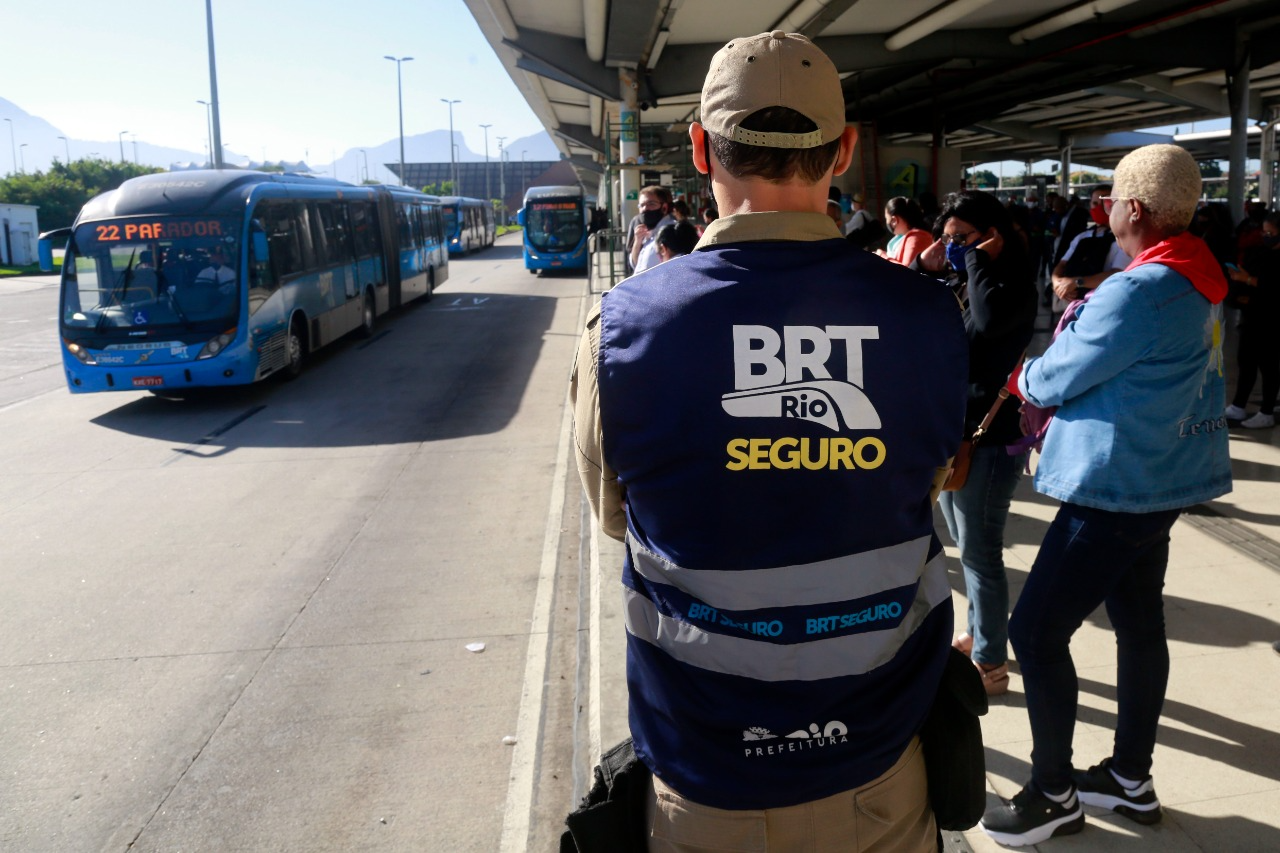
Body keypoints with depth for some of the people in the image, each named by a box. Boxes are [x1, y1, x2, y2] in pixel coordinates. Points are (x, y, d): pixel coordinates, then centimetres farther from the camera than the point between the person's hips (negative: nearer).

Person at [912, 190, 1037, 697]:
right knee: (969, 549, 20)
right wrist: (924, 270, -5)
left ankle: (992, 664, 14)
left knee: (981, 554, 1)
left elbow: (990, 319, -35)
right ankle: (978, 636, 37)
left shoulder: (1015, 286, -12)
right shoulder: (952, 286, 8)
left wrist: (977, 260, -20)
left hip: (990, 441, -8)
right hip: (948, 434, 8)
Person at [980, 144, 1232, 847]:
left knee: (1036, 631, -3)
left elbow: (1052, 381, -16)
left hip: (1118, 488, -10)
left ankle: (1054, 794, 12)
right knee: (1138, 623, 18)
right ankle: (1131, 779, 33)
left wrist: (1026, 376, 5)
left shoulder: (1136, 294, -25)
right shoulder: (1198, 280, 7)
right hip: (1159, 480, 10)